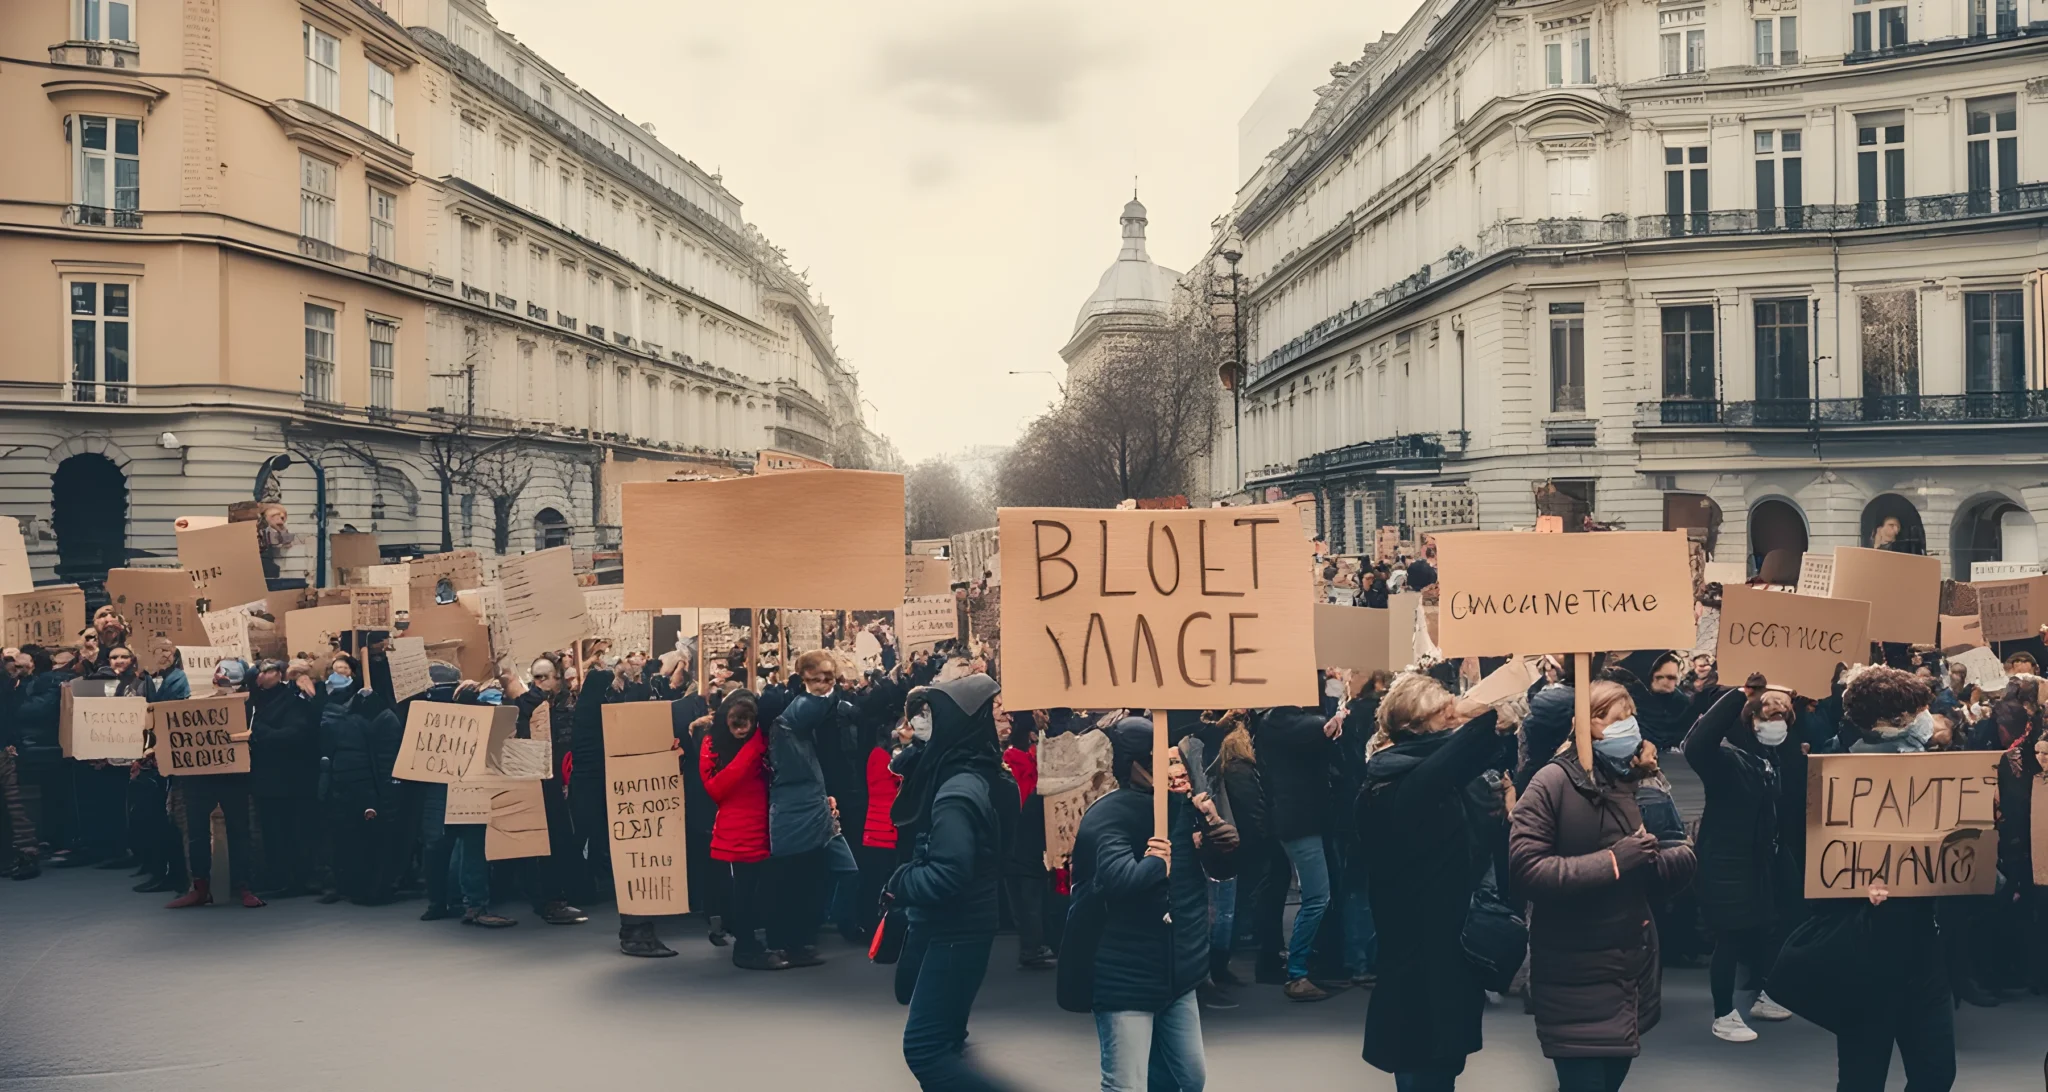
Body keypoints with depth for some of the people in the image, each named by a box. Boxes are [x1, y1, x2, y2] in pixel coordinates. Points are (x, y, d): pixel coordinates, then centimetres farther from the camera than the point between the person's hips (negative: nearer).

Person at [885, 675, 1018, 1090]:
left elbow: (947, 874, -28)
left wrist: (899, 883, -13)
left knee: (923, 1047, -11)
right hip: (959, 925, 10)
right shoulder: (983, 775, 5)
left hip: (954, 931, -10)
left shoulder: (958, 791, -24)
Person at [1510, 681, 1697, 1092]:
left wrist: (1686, 855, -6)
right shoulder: (1554, 781, -16)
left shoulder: (1629, 781, 9)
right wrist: (1611, 861, -24)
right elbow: (1525, 868, -24)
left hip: (1629, 967, 7)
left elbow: (1642, 875, 13)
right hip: (1575, 978, -7)